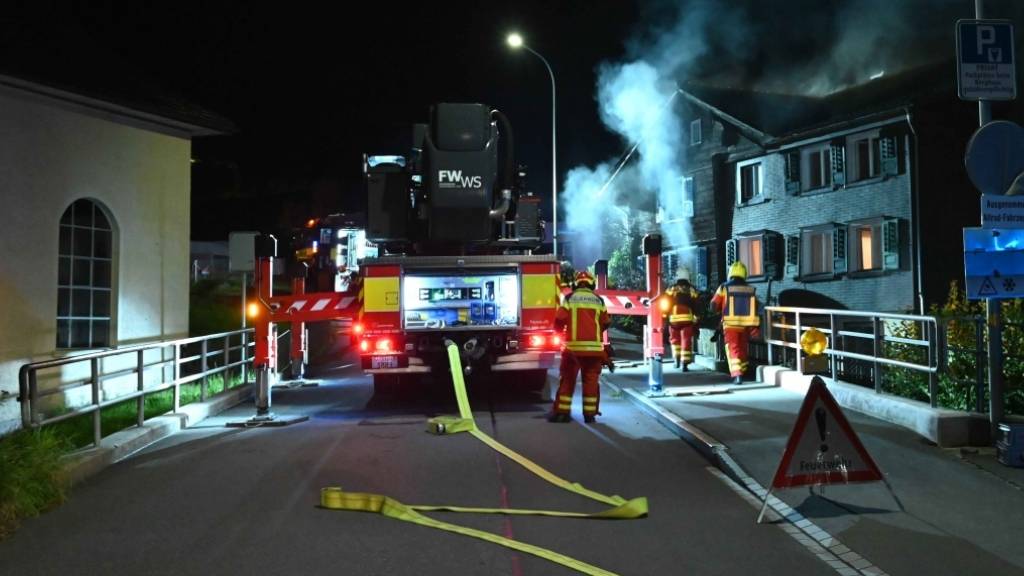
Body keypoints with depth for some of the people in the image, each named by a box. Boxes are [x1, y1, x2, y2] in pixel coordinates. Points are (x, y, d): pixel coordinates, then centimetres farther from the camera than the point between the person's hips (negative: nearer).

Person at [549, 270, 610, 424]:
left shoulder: (569, 298, -1)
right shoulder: (598, 300, 6)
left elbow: (559, 321, -6)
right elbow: (605, 323, 10)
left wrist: (561, 330, 16)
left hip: (573, 345, -1)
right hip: (594, 346, 2)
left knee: (567, 379, 6)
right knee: (591, 380, 8)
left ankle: (562, 411, 6)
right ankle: (589, 413, 8)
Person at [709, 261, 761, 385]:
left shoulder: (724, 288, -5)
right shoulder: (751, 290, 4)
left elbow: (714, 306, 0)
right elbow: (755, 308, 7)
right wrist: (756, 328, 13)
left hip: (731, 324, -3)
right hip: (746, 325, 4)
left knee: (733, 350, -4)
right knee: (743, 349, 19)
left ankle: (736, 375, -19)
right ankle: (741, 372, 32)